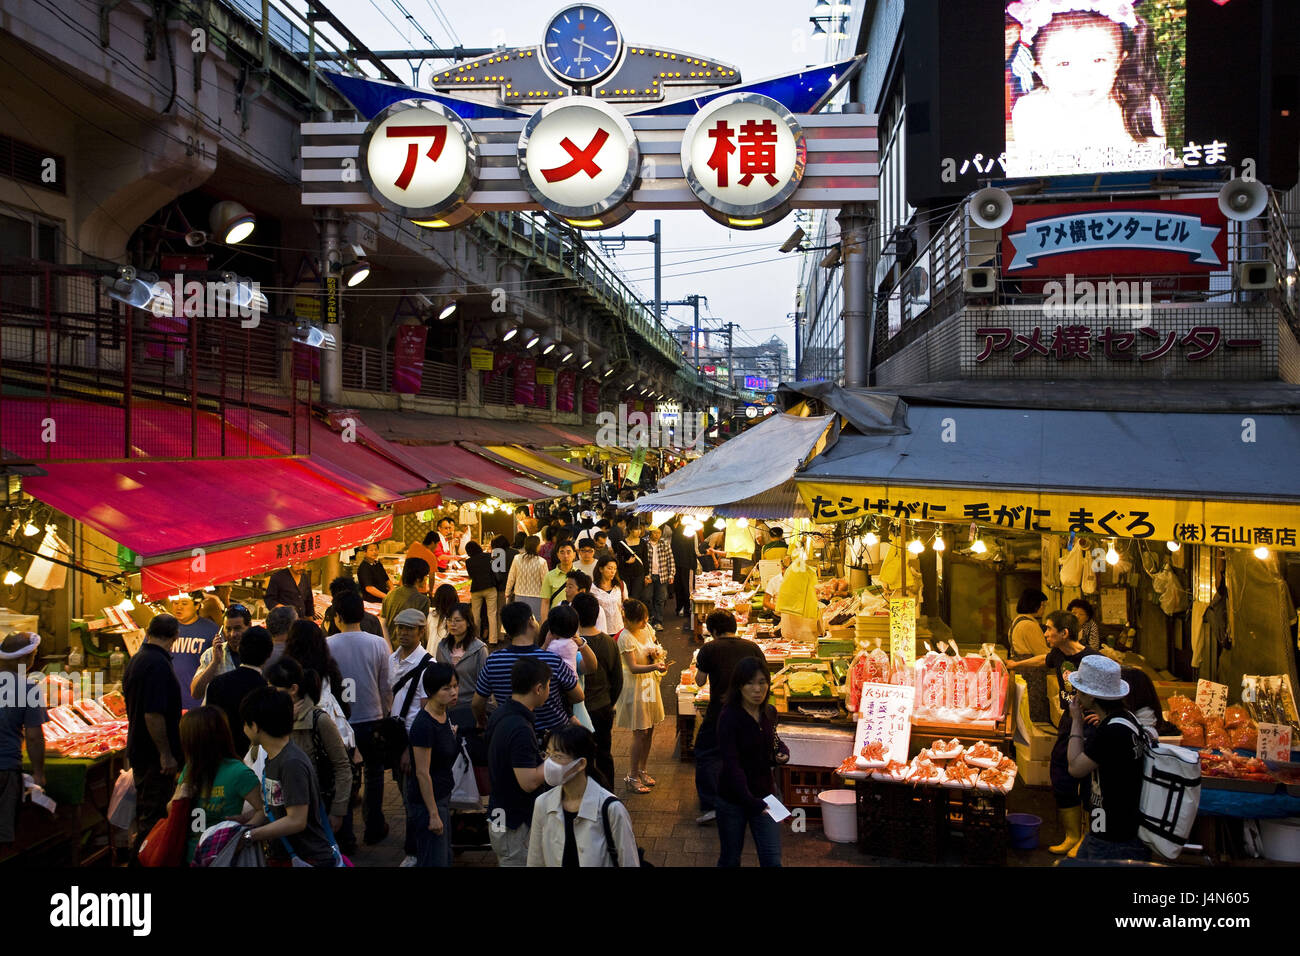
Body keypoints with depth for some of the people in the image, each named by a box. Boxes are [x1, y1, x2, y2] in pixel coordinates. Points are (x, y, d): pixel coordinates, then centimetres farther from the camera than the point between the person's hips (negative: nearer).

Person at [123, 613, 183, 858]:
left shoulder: (135, 660, 10)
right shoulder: (158, 664, -21)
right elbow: (153, 714, -26)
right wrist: (166, 754, -20)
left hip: (139, 750, 10)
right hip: (155, 755, -10)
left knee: (145, 813, 20)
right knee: (155, 818, -2)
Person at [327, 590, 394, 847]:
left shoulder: (328, 645, -12)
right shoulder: (378, 644, -8)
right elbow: (386, 687, -1)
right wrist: (385, 714, 14)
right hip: (371, 718, 1)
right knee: (374, 773, 17)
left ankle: (344, 833, 15)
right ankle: (374, 828, 24)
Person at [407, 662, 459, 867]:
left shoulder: (445, 715, 3)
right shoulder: (424, 725, -24)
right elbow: (422, 773, -22)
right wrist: (433, 815, -20)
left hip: (443, 796, 9)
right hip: (426, 800, -9)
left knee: (445, 857, 18)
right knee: (435, 861, -2)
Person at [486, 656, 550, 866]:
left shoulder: (501, 714, 3)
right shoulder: (520, 729, -27)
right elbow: (529, 782, -28)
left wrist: (541, 755, 11)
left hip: (499, 815, 9)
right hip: (515, 825, -9)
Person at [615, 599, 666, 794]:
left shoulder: (647, 629, 2)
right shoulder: (626, 637, -20)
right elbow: (633, 667, -24)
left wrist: (657, 653, -6)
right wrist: (654, 666, -38)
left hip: (650, 682, 7)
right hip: (635, 685, -7)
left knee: (650, 729, 11)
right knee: (640, 732, -5)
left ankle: (641, 770, 27)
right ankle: (632, 776, 7)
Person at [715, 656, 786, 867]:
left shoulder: (770, 713, 0)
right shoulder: (729, 717, -19)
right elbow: (731, 764, -26)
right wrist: (749, 800, -37)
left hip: (764, 795, 4)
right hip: (732, 799, -4)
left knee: (772, 860, 2)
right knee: (730, 858, 12)